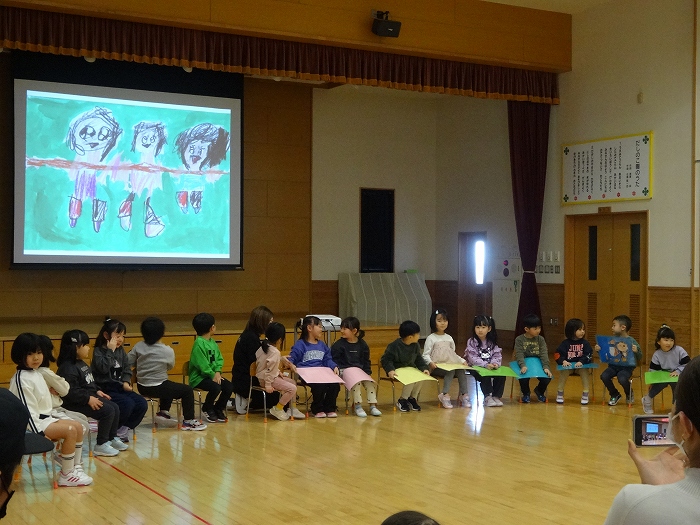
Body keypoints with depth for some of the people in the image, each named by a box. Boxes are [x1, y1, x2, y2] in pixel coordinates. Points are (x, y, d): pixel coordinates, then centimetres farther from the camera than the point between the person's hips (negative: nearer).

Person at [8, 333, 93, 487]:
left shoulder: (36, 373, 11)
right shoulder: (22, 379, -19)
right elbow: (27, 410, -22)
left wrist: (51, 424, 13)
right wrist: (41, 433, -23)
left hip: (45, 418, 10)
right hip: (32, 423, -10)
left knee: (78, 427, 7)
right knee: (70, 430, -20)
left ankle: (76, 467, 10)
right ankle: (66, 475, -13)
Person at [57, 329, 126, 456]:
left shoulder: (81, 364, 14)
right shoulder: (67, 368, -20)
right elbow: (70, 391, -26)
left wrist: (97, 391, 8)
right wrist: (88, 399, -26)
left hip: (91, 397, 11)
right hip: (75, 403, -11)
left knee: (115, 407, 5)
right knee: (108, 411, -20)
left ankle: (112, 439, 17)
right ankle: (101, 445, -10)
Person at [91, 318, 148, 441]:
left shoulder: (121, 351, 12)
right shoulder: (98, 351, -7)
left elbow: (127, 368, 13)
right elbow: (103, 368, -24)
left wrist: (126, 382, -4)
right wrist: (110, 351, -22)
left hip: (120, 387, 7)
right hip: (106, 390, -7)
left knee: (142, 404, -12)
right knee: (128, 404, -28)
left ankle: (122, 429, 1)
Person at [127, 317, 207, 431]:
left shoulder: (138, 347, -5)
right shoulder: (168, 351, -14)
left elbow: (129, 363, -4)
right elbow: (170, 367, 1)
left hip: (142, 387, 7)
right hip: (157, 388, -7)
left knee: (170, 386, 34)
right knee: (188, 390, 7)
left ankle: (163, 412, 32)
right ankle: (188, 421, 10)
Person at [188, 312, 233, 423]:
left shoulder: (212, 342, 11)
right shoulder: (199, 344, -17)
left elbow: (219, 359, 7)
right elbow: (202, 365, -21)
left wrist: (217, 372, -9)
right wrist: (212, 375, -17)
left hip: (212, 375, 8)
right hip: (199, 378, -8)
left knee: (229, 386, -11)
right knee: (216, 387, -30)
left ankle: (218, 408, 11)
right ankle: (207, 409, -1)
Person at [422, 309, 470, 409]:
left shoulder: (449, 338, 19)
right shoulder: (431, 338, 2)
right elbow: (425, 355, -3)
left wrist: (462, 360, 7)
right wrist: (430, 362, -24)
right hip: (436, 367, -5)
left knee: (461, 370, -26)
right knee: (450, 371, -34)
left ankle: (463, 395, -26)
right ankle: (445, 395, -35)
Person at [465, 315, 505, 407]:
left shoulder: (492, 342, 8)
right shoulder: (472, 342, -5)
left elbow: (497, 355, 3)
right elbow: (473, 358, -14)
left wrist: (495, 363, -21)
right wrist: (485, 365, -27)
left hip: (491, 367, 4)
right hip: (476, 368, -4)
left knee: (501, 375, -21)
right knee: (485, 376, -33)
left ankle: (496, 396, -7)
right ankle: (487, 397, -17)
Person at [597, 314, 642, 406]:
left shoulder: (632, 342, -5)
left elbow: (639, 360, -4)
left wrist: (636, 351, -25)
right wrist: (598, 350, -7)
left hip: (626, 367, -4)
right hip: (613, 365, 4)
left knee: (622, 379, -33)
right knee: (604, 376, -24)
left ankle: (629, 394, 6)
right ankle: (615, 395, 5)